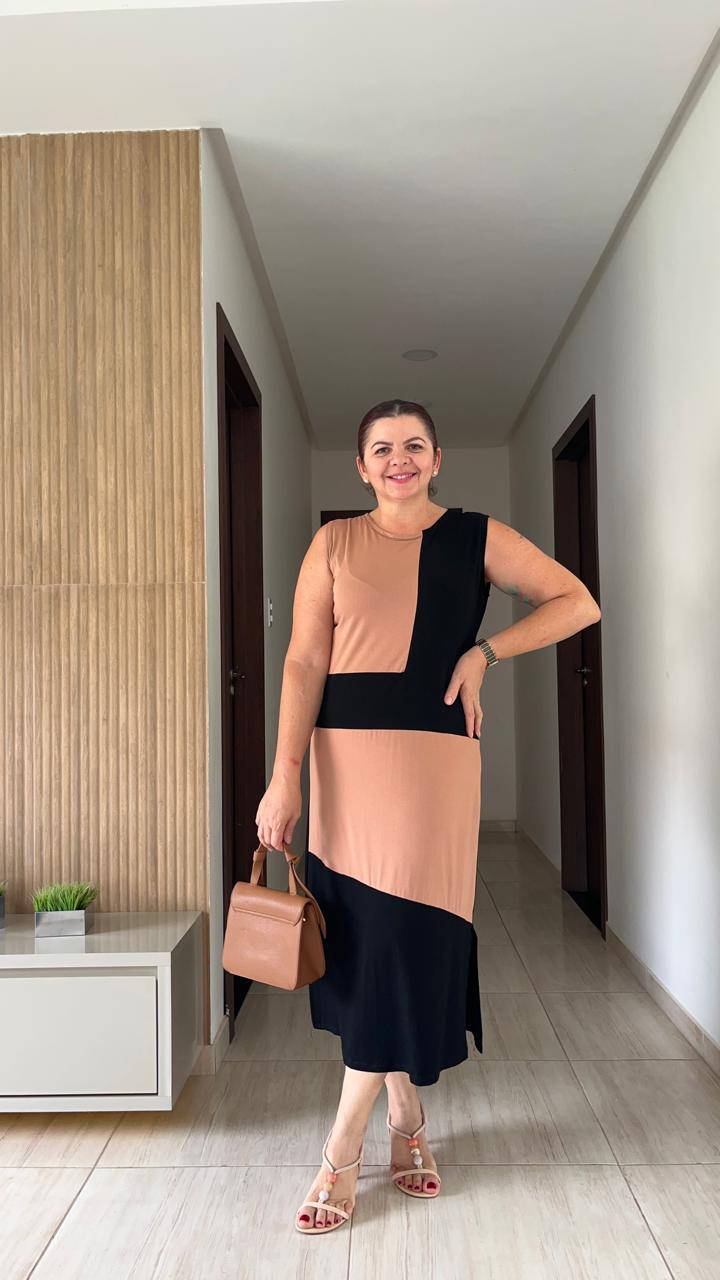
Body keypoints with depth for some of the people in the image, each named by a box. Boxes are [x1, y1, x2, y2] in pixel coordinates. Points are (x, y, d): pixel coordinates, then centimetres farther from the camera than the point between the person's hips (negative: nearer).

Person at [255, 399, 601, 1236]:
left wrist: (485, 651, -5)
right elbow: (305, 662, 0)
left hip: (434, 755, -1)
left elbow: (578, 603, 7)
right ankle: (405, 1118, 27)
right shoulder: (335, 543, 7)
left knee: (404, 938, -3)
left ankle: (343, 1154, 10)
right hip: (345, 752, 2)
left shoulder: (478, 537, 6)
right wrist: (285, 776, -8)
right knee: (363, 939, 6)